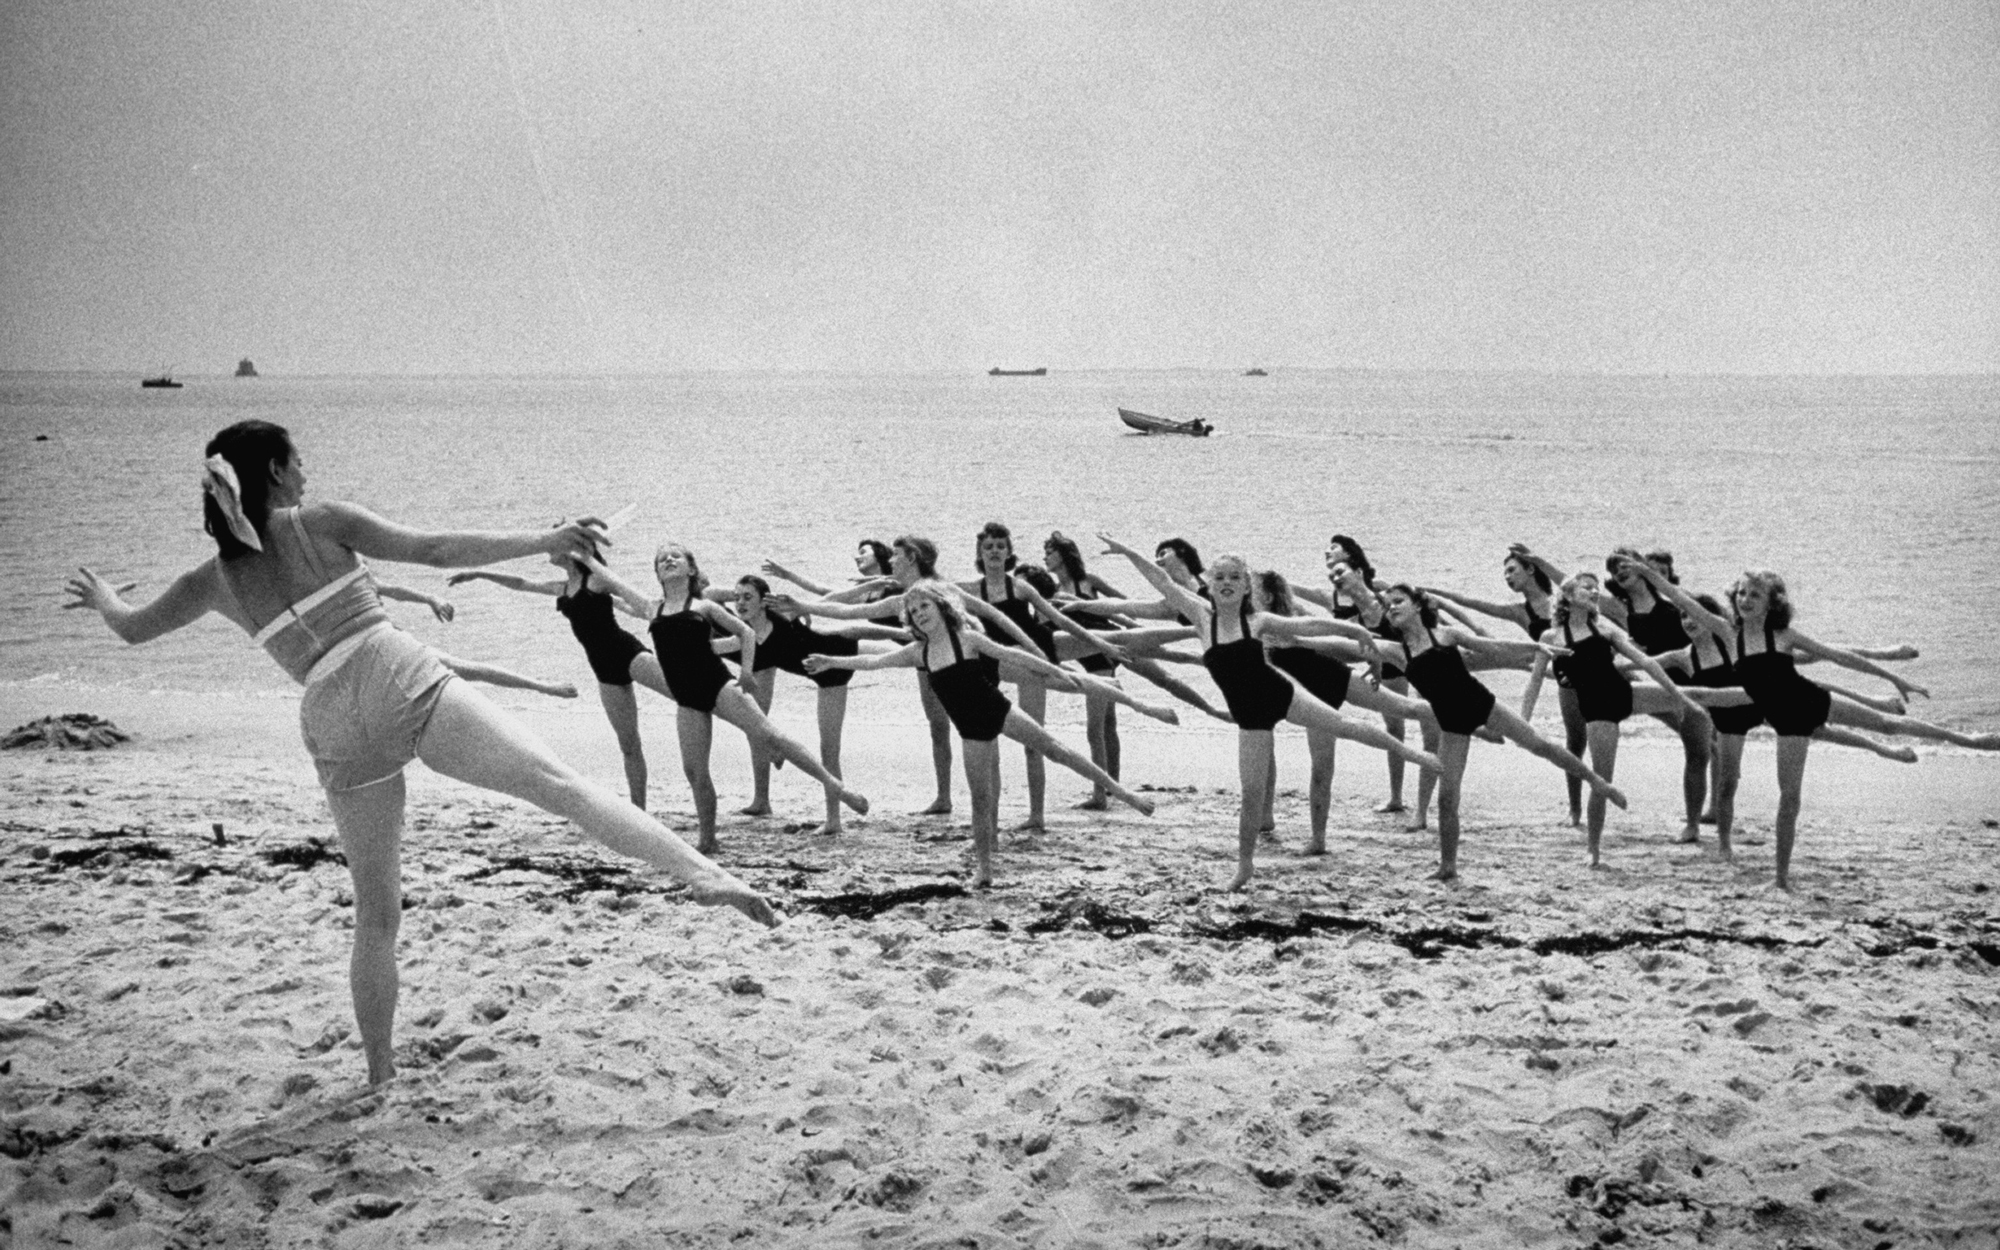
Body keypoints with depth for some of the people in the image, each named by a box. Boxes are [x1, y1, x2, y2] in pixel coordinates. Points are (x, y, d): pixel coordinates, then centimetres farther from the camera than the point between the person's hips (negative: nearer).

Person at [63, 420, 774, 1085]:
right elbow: (433, 549, -3)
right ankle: (703, 874, -35)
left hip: (335, 730, 4)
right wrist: (544, 540, -3)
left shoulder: (216, 579, 18)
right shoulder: (322, 523, 7)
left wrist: (99, 596, 56)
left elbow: (131, 628, 33)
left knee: (376, 913, 17)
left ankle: (380, 1070, 22)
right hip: (404, 684, -4)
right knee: (556, 782, -17)